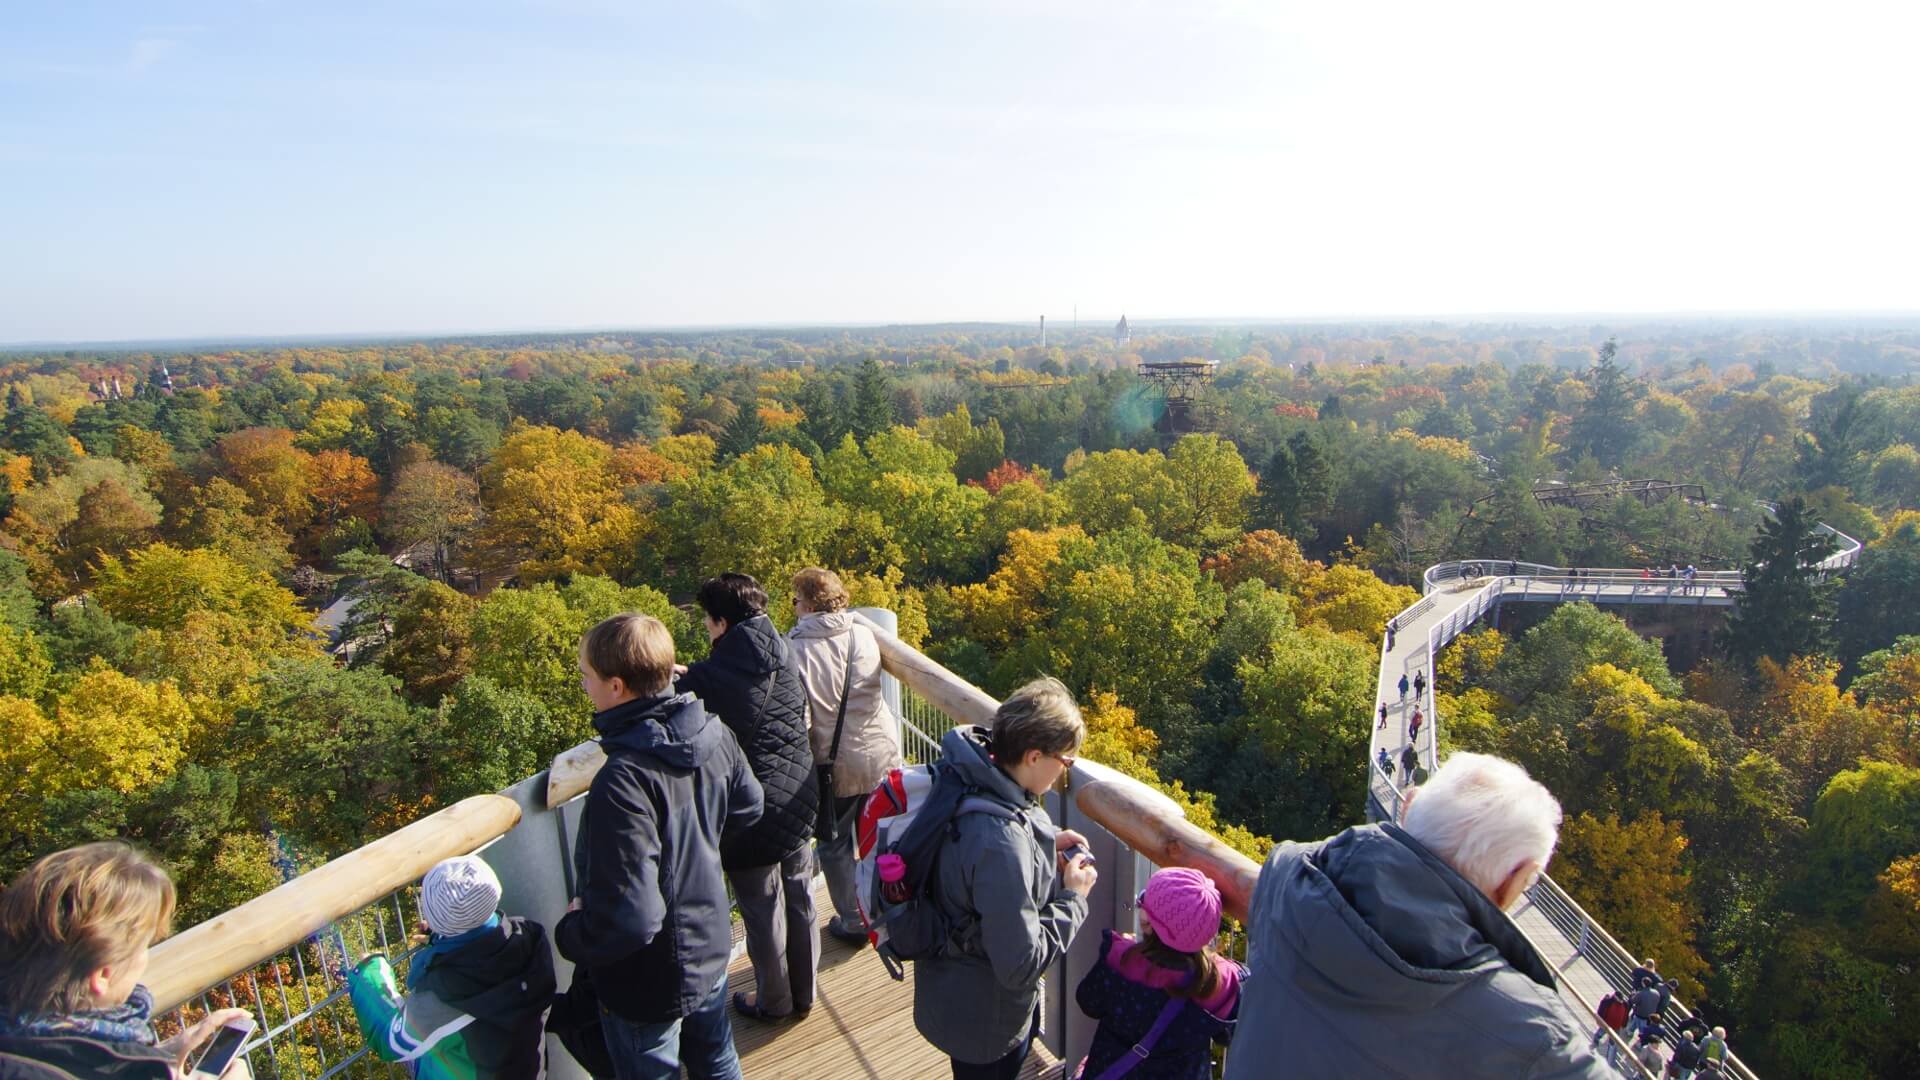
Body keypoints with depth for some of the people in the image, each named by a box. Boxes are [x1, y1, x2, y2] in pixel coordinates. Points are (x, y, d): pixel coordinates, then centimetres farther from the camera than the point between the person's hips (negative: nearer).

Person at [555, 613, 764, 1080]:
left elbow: (626, 920, -34)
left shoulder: (623, 782, -36)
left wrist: (570, 934, -14)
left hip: (648, 987, -6)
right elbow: (747, 807, 4)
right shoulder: (714, 733, -14)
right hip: (710, 948, 7)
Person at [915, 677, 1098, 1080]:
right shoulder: (1001, 842, -41)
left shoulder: (970, 773, -14)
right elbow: (1021, 965, -31)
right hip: (984, 1020, -8)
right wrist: (1073, 897, -20)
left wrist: (1046, 843, -6)